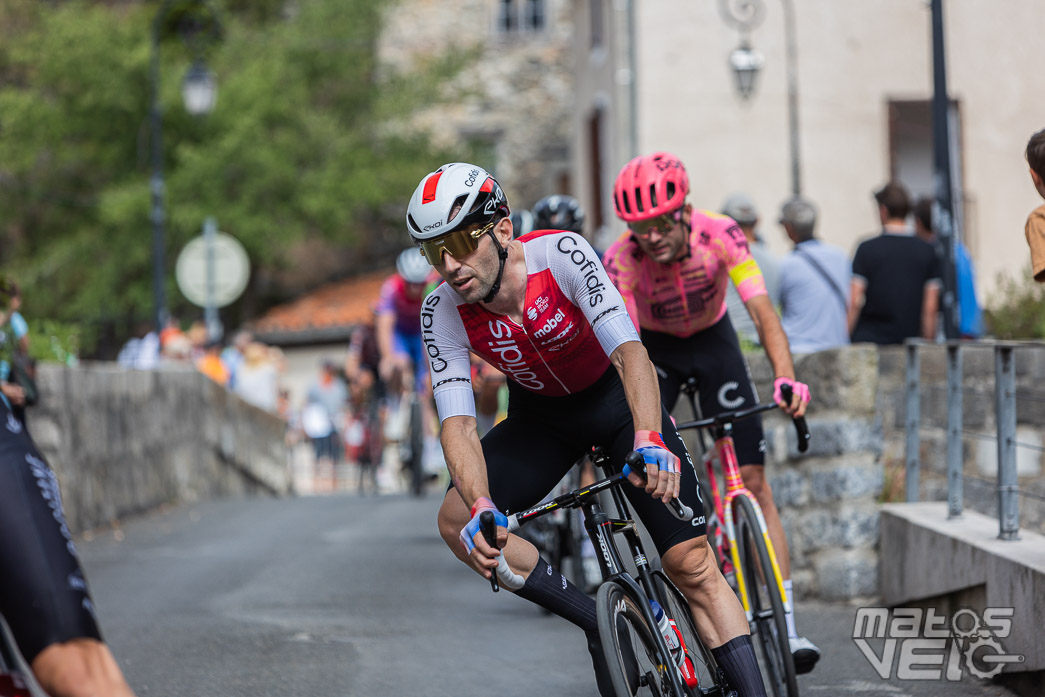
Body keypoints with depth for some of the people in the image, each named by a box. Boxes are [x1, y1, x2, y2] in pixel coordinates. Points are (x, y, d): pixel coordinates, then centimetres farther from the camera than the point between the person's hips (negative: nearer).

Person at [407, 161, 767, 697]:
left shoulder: (561, 255, -31)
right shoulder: (443, 312, -22)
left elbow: (629, 351, -41)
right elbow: (458, 424, -27)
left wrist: (649, 440, -58)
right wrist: (481, 507, -46)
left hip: (615, 396, -3)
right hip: (539, 416, 3)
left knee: (692, 565, -13)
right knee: (459, 525, -21)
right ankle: (600, 625, -8)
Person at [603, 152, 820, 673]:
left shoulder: (719, 234, -30)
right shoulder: (620, 260, -29)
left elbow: (762, 311, -36)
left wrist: (785, 376, -53)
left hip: (713, 341, 0)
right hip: (655, 348, 0)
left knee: (753, 481, -8)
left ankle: (786, 626, -10)